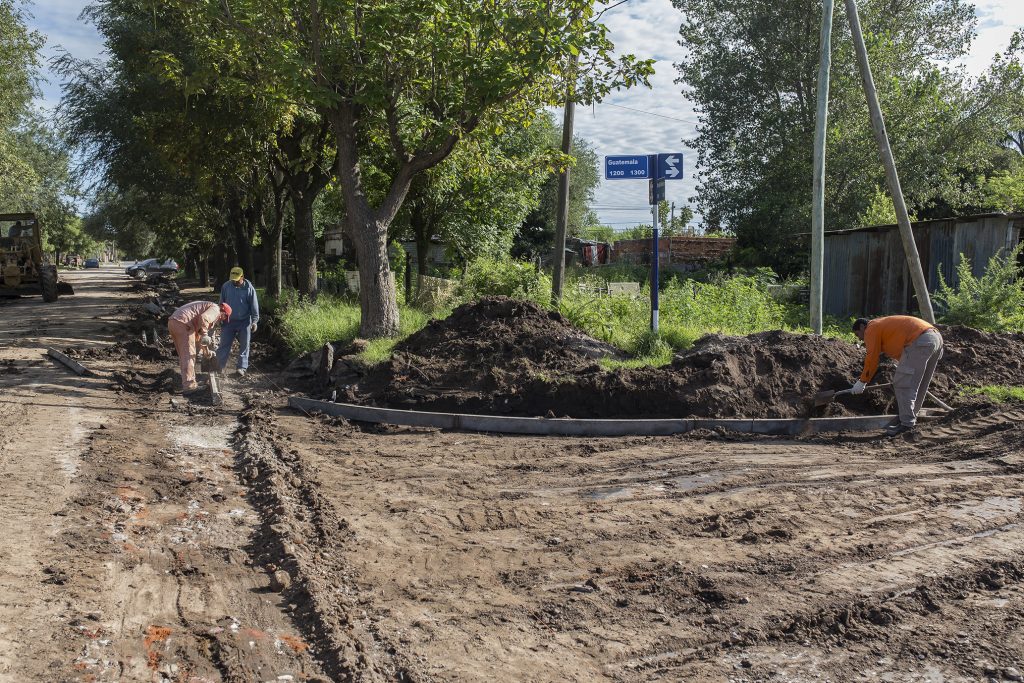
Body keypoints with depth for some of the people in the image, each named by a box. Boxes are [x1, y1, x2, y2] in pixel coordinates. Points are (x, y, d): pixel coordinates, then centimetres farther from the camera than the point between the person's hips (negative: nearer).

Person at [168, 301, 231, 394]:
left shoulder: (207, 306, 32)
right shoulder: (215, 309, 3)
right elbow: (203, 318, -21)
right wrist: (204, 335, -12)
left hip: (172, 322, 10)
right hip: (182, 323, -10)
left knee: (183, 355, 18)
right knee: (188, 356, -6)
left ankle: (186, 382, 23)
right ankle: (189, 386, -6)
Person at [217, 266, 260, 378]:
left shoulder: (249, 288, -9)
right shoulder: (226, 286, -2)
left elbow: (254, 306, -7)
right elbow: (221, 303, 9)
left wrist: (255, 321, -12)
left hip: (244, 321, -2)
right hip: (229, 321, 2)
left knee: (244, 346, 3)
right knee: (224, 344, 0)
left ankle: (242, 367, 9)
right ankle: (220, 367, 4)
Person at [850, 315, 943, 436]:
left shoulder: (871, 329, 6)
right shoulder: (883, 324, 32)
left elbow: (872, 359, 1)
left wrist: (862, 382, 9)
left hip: (919, 341, -10)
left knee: (903, 384, -6)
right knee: (920, 385, 18)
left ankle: (907, 423, -10)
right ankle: (911, 418, 26)